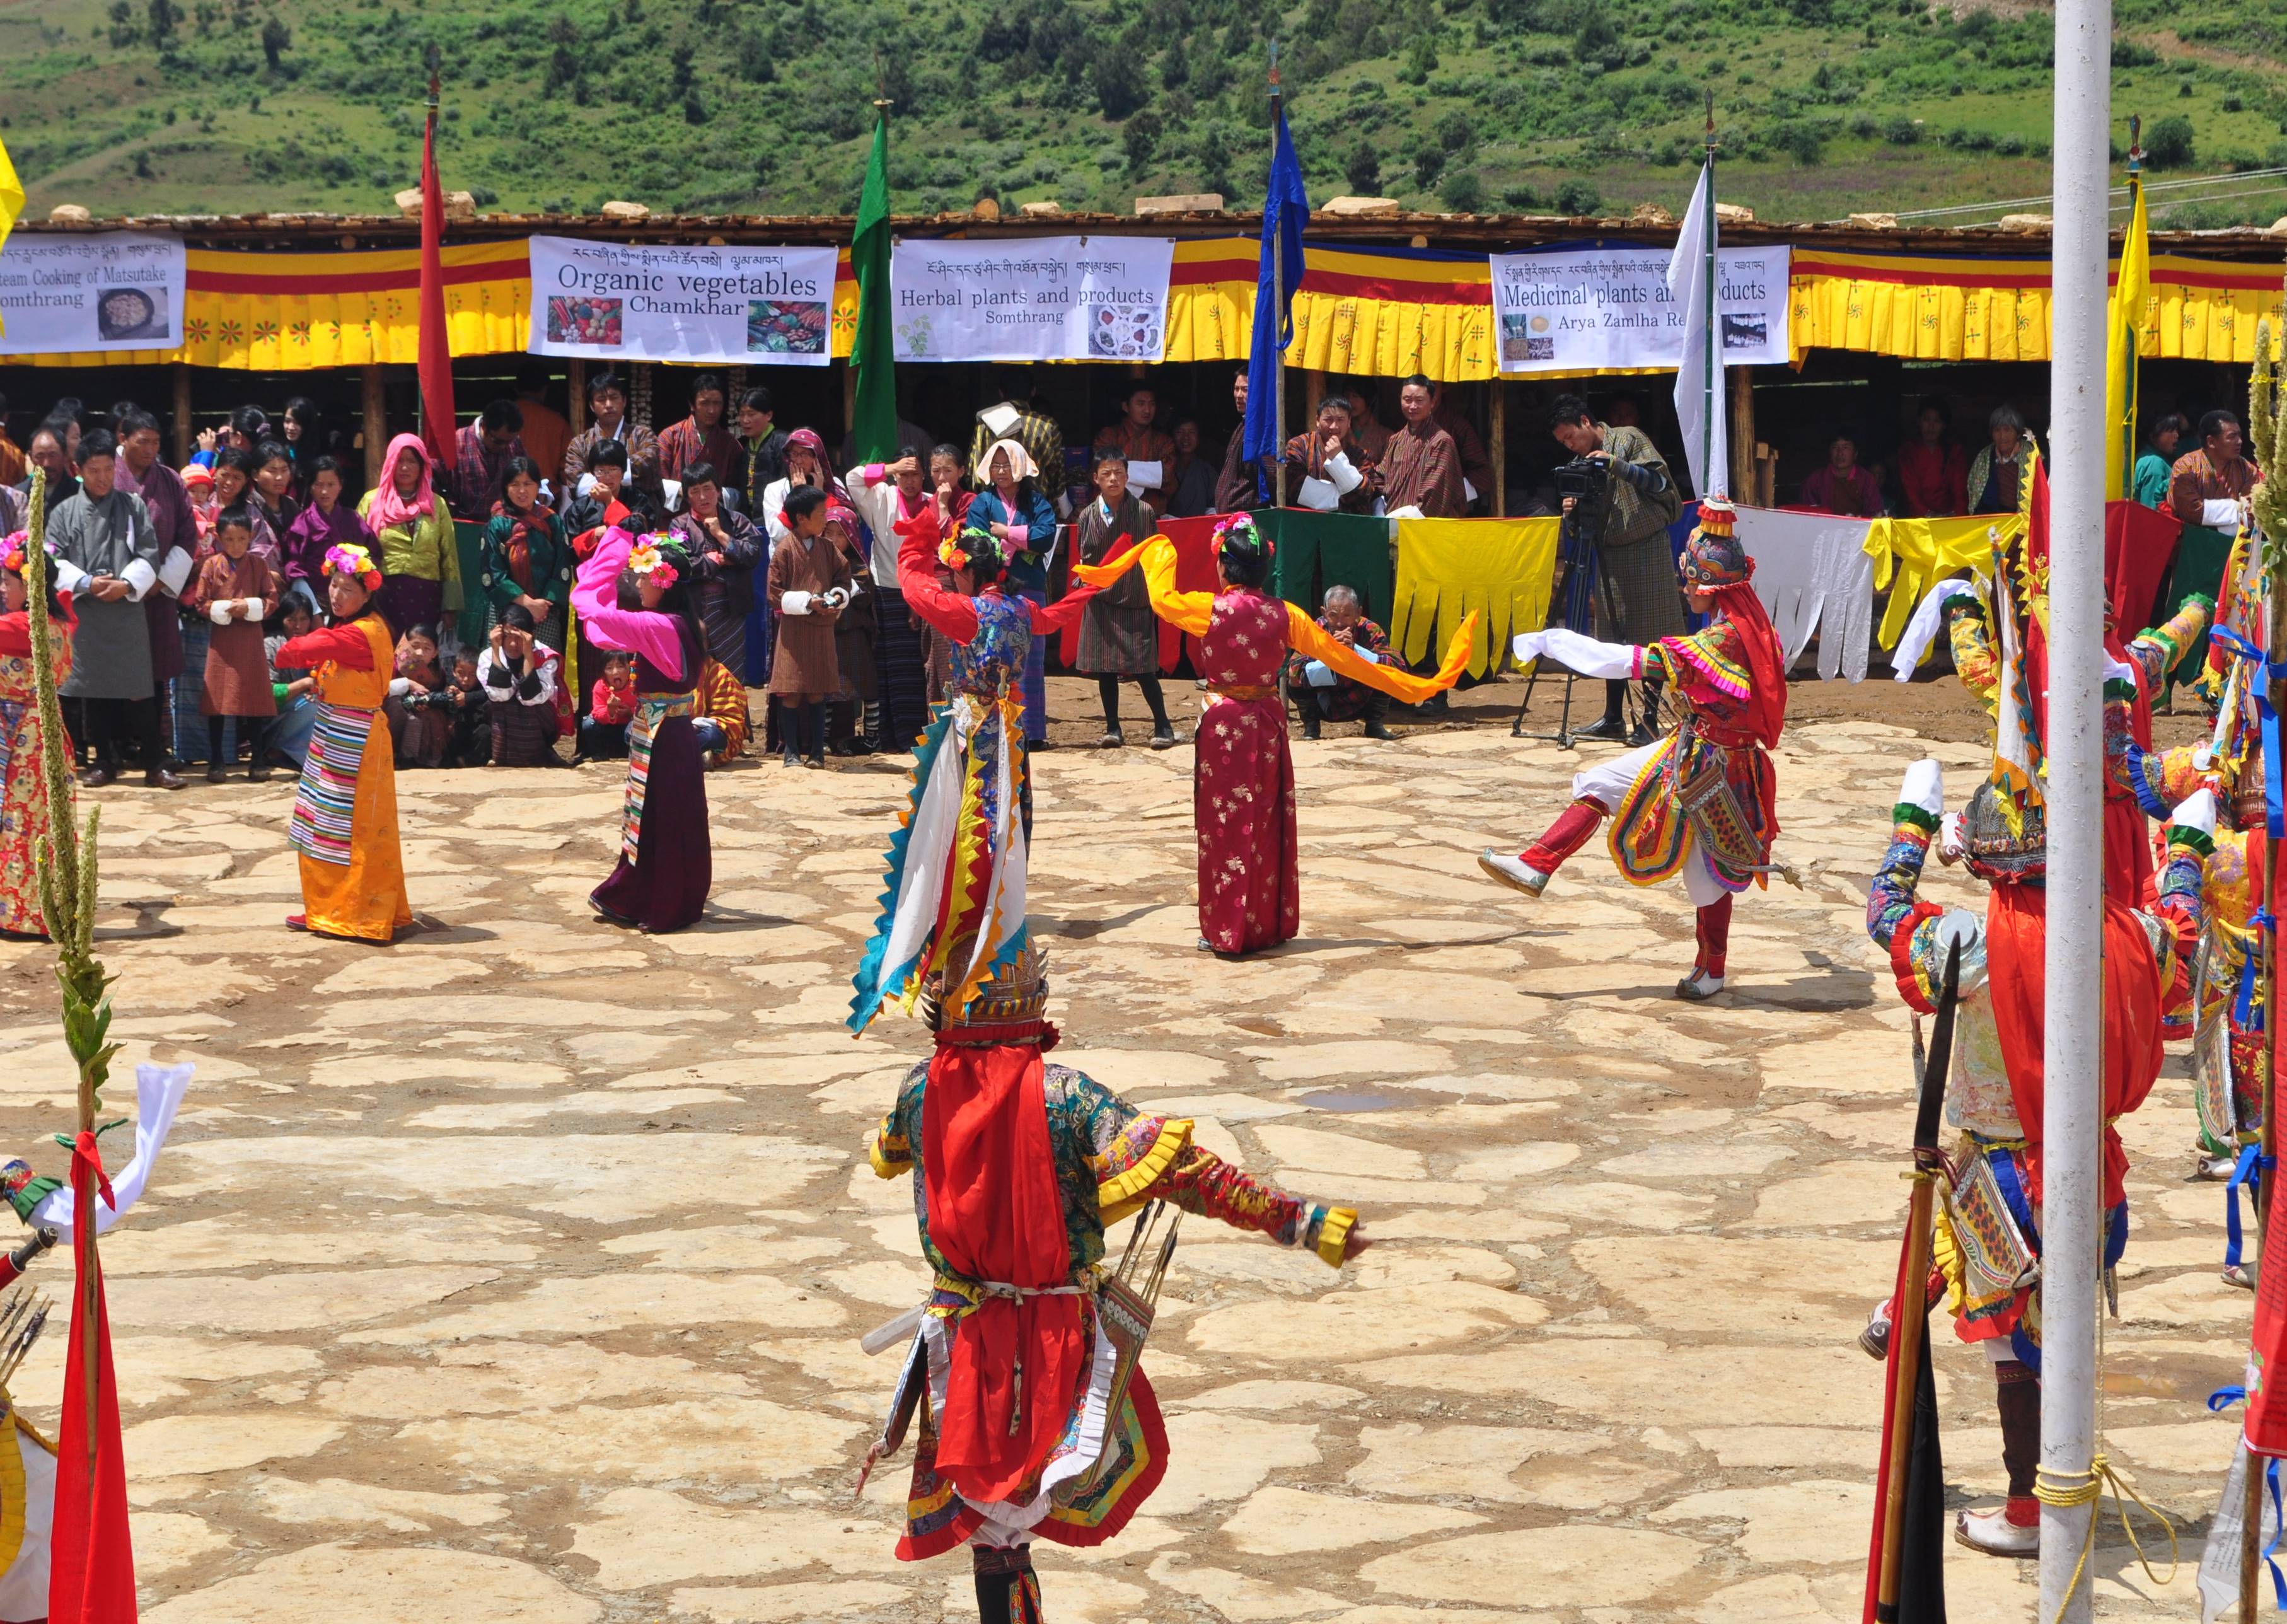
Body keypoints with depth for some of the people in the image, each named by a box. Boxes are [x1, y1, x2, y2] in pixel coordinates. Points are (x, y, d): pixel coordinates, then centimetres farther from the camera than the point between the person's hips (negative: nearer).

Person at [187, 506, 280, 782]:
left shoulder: (259, 566, 2)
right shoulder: (211, 566, -1)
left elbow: (272, 601, 1)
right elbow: (199, 602, 0)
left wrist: (250, 607, -15)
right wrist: (223, 610, -15)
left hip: (251, 639, 0)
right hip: (221, 638, 0)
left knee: (254, 697, 3)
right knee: (217, 701, 1)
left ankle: (258, 759, 12)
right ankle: (215, 761, 10)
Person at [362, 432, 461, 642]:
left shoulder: (435, 505, 12)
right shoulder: (372, 501, 8)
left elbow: (449, 556, 10)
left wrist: (450, 607, 3)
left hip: (426, 597, 1)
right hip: (384, 595, -1)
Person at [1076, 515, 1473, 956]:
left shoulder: (1210, 609, -13)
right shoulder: (1283, 614, -4)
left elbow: (1161, 599, 6)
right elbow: (1339, 655, -1)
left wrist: (1160, 555, 26)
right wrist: (1412, 686, 6)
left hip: (1223, 726, -3)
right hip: (1268, 725, 3)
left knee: (1226, 825, 2)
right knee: (1268, 826, 11)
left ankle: (1226, 931, 4)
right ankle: (1269, 924, 17)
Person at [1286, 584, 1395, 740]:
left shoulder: (1370, 631, -19)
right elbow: (1294, 674, -33)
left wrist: (1355, 650, -41)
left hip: (1360, 703, 1)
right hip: (1324, 707, -1)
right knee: (1295, 684, -28)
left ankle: (1374, 726, 0)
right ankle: (1311, 727, 1)